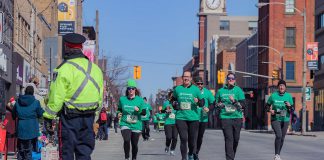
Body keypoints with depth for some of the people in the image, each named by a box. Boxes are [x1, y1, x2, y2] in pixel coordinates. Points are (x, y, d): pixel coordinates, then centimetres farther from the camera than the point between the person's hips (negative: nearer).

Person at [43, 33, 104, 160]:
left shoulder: (64, 69, -12)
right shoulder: (95, 68, 9)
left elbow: (56, 97, -14)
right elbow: (100, 97, 13)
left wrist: (48, 117, -7)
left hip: (69, 117, -5)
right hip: (89, 116, 6)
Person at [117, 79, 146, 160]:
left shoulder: (140, 100, -1)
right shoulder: (122, 99, 3)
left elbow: (144, 112, -2)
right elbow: (119, 109, 20)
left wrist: (138, 110, -22)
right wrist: (119, 113, -1)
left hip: (136, 125, 1)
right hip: (125, 124, -1)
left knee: (134, 144, 7)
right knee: (126, 140, -24)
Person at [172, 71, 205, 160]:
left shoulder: (195, 89, 2)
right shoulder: (177, 89, 8)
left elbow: (202, 102, 5)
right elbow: (173, 100, 24)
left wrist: (198, 101, -16)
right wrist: (174, 105, 4)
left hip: (193, 118, 0)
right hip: (181, 117, 0)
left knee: (192, 139, 6)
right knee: (183, 139, -9)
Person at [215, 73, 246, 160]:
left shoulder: (238, 90, 3)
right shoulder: (221, 91, 9)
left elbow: (243, 105, -4)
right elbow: (216, 102, 22)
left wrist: (234, 101, -20)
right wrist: (219, 105, -1)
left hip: (237, 117, 1)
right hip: (225, 117, -1)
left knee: (236, 139, 10)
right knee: (229, 138, -12)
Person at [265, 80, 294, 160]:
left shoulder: (288, 96, -1)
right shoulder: (273, 96, -4)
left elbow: (292, 111, 1)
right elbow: (267, 106, 9)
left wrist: (289, 106, -19)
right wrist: (270, 110, -12)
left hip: (285, 120, 2)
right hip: (275, 119, -2)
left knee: (282, 138, 10)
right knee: (279, 135, -22)